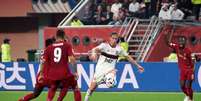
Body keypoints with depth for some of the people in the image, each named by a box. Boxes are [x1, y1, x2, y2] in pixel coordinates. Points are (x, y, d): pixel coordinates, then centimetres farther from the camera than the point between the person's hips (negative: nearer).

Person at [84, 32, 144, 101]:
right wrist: (94, 53, -53)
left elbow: (128, 57, 9)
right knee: (92, 88, 5)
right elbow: (95, 49, -29)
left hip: (110, 69, 4)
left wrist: (137, 65, 8)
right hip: (100, 69, -4)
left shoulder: (119, 49, -1)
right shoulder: (104, 45, -11)